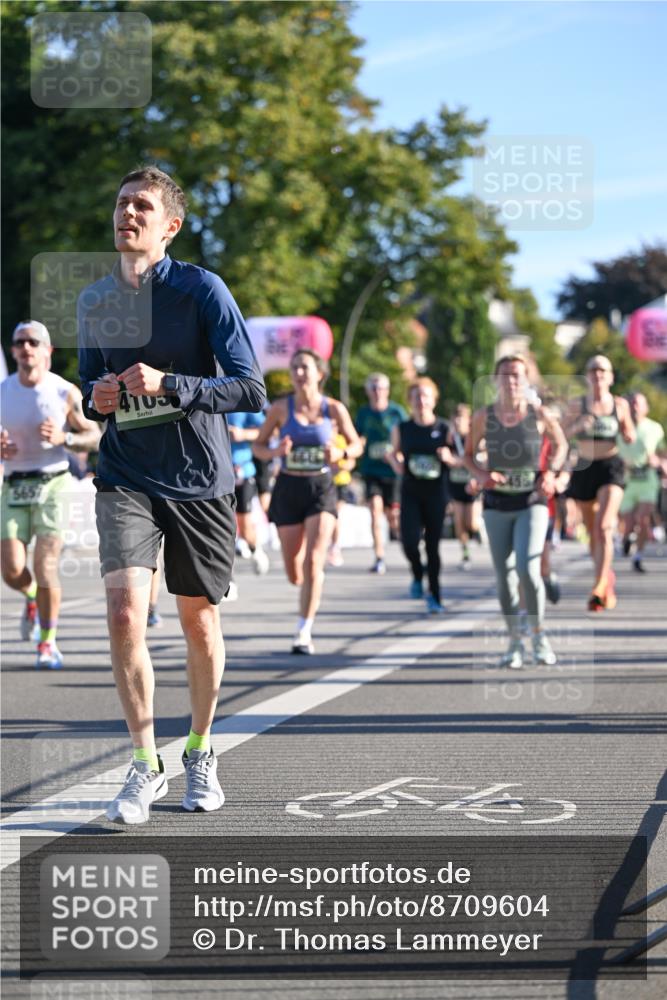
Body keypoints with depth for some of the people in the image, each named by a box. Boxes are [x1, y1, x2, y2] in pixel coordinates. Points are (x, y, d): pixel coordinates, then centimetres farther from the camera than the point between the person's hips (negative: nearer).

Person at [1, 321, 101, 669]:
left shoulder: (65, 392, -2)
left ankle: (48, 642, 4)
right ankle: (32, 598, 30)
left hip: (52, 483, -2)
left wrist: (64, 438, -16)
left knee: (45, 566, -11)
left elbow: (93, 436, 3)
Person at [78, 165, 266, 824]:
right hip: (125, 479, 2)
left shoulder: (203, 290, -8)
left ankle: (199, 752, 30)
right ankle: (145, 764, -2)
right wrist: (96, 399, -5)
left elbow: (251, 390, -12)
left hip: (200, 481, -2)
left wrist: (168, 386, -25)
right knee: (125, 612, -15)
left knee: (199, 622, 8)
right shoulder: (94, 301, 6)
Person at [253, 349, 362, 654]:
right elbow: (258, 445, 6)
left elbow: (356, 445, 9)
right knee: (294, 572, 6)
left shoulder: (334, 409, -2)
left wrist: (340, 453, -13)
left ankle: (304, 631, -12)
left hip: (321, 488, -1)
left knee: (314, 560, -18)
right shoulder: (281, 408, -1)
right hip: (288, 488, 1)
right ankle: (308, 590, 43)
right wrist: (275, 452, -16)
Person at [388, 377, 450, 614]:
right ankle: (417, 575, 17)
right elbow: (394, 452, 18)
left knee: (433, 545, 1)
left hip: (436, 491, -1)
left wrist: (449, 457, -16)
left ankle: (434, 596, 15)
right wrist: (396, 463, -4)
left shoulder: (444, 429, 0)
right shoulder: (402, 429, 4)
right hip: (411, 491, 1)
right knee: (409, 540, -15)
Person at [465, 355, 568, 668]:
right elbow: (469, 454, 9)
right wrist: (481, 475, -10)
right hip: (496, 503, 2)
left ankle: (539, 636, 3)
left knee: (528, 570, -16)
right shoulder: (483, 416, -4)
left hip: (532, 501, -2)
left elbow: (560, 444, 10)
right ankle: (514, 642, 19)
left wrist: (551, 472, -7)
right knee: (504, 576, 5)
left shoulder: (539, 414, -7)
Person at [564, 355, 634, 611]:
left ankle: (599, 588, -23)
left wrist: (629, 435, -10)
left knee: (604, 527, -20)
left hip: (610, 467, -2)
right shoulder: (577, 405, 2)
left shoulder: (620, 404, 3)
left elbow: (630, 437, 13)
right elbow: (562, 434, -3)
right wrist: (578, 425, -22)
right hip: (584, 468, 2)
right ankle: (607, 575, 38)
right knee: (592, 532, 13)